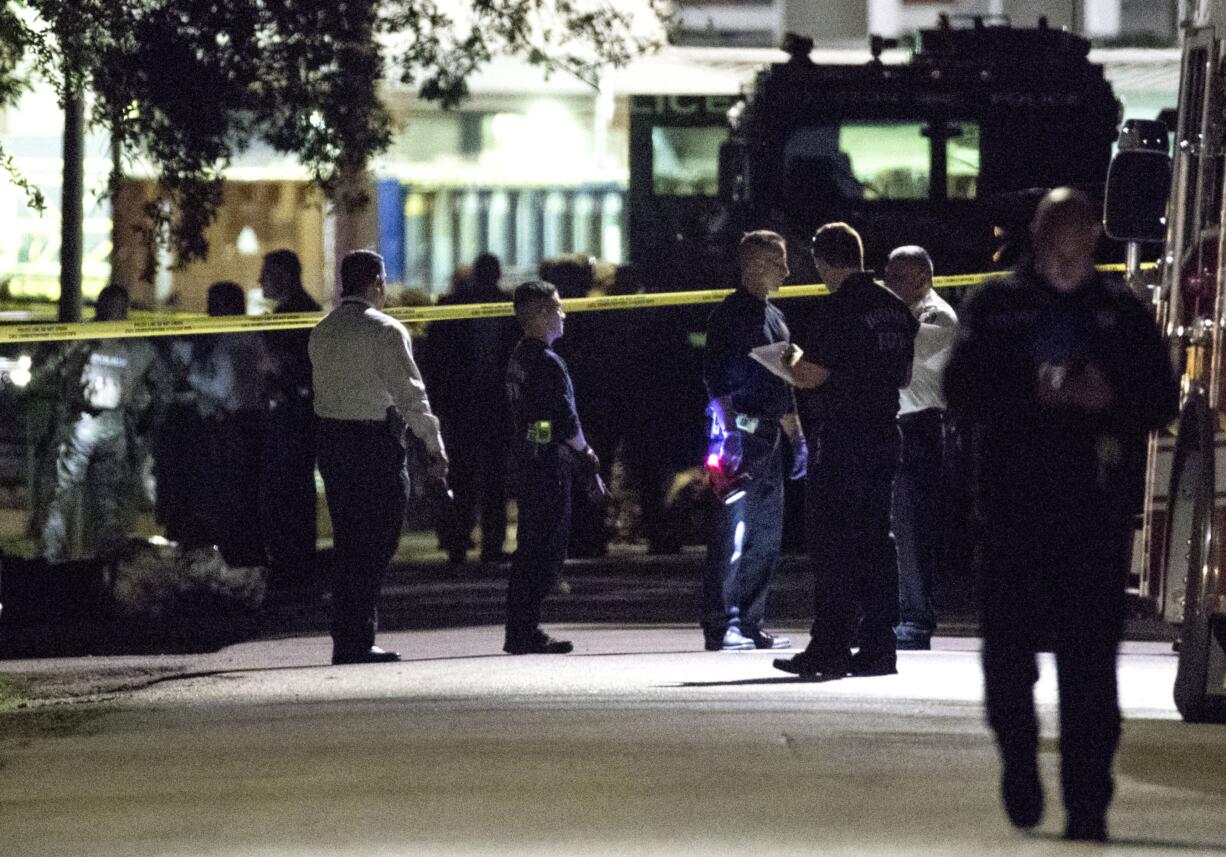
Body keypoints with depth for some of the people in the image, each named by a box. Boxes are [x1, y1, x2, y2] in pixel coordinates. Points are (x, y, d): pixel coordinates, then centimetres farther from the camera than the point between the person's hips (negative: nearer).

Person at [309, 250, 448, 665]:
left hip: (331, 439, 7)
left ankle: (346, 641, 12)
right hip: (376, 442, -7)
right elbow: (410, 393, -13)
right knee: (373, 548, -4)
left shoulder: (321, 332, 11)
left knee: (349, 546, 12)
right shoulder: (385, 331, -10)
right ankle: (358, 642, -8)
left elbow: (323, 387, 13)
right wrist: (435, 447, -9)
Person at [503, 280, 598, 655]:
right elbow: (566, 420, -18)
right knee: (545, 553, -7)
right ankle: (526, 632, -9)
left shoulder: (518, 358, 14)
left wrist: (576, 452, 14)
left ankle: (519, 631, 16)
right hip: (549, 467, -10)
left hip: (525, 465, 10)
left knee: (529, 550, 14)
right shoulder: (548, 363, -15)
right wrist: (585, 452, 0)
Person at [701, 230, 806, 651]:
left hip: (769, 435, 9)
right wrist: (728, 430, -22)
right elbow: (716, 379, -14)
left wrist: (796, 437, 22)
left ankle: (750, 623, 13)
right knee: (731, 533, -10)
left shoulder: (774, 317, 21)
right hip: (739, 431, -9)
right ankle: (720, 626, -9)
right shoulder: (729, 314, -6)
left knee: (766, 535, 9)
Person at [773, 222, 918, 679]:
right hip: (885, 433, 8)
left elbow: (810, 376, -17)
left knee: (832, 544, -5)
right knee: (876, 542, 10)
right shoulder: (895, 308, 11)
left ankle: (830, 649, -6)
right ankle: (878, 648, 10)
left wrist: (790, 362, 3)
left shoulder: (836, 308, -14)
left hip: (842, 439, -8)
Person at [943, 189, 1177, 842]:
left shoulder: (1122, 313, 10)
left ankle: (1087, 805, -3)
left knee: (1091, 660, -5)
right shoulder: (997, 306, 8)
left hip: (1098, 511, 0)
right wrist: (1034, 393, -15)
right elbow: (962, 392, 0)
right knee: (1009, 648, -1)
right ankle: (1019, 762, 22)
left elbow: (1161, 399, 9)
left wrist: (1109, 397, -11)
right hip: (1012, 505, 0)